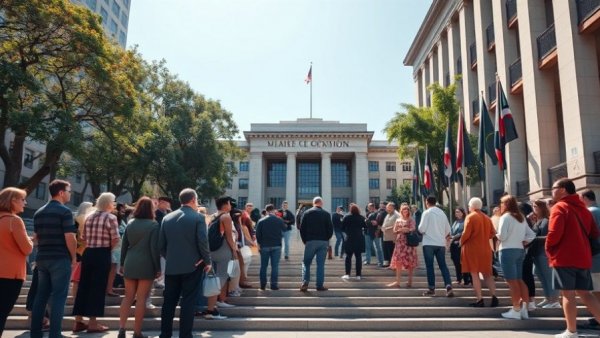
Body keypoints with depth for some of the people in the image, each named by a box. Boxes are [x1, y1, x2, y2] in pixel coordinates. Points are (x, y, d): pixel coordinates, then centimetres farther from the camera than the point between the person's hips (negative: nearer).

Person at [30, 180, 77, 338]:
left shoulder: (39, 212, 12)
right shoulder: (64, 211, -12)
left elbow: (36, 237, 17)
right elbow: (69, 238, -17)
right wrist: (73, 256, -5)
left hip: (42, 258, 7)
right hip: (60, 259, -7)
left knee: (41, 296, 12)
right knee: (58, 297, -3)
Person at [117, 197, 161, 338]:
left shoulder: (130, 223, 8)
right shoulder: (153, 225, -7)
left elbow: (124, 245, 10)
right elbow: (154, 248, -11)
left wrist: (122, 264, 18)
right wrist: (158, 268, -6)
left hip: (130, 264, 5)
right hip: (146, 265, -4)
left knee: (128, 297, 13)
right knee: (141, 298, 2)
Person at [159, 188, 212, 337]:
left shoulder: (167, 218, 5)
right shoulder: (198, 217, -9)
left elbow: (161, 244, 6)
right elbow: (203, 242, -13)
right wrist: (207, 261, -2)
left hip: (171, 267, 4)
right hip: (192, 266, -4)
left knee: (169, 301, 12)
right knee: (188, 302, 1)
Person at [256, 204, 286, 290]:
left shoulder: (261, 221, -4)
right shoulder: (279, 220, -3)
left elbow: (258, 234, -3)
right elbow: (285, 229, 13)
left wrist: (260, 244, 9)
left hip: (264, 246, 0)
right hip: (276, 246, 0)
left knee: (263, 266, 10)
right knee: (275, 266, 2)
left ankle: (263, 284, 13)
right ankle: (274, 284, -1)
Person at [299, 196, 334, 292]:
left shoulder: (307, 213, 1)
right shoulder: (326, 214, 1)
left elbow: (302, 228, 0)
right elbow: (330, 229, 0)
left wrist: (304, 240, 10)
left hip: (310, 241, 0)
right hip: (323, 242, 0)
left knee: (306, 263, 8)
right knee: (321, 264, 5)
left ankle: (305, 283, -4)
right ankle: (320, 285, 4)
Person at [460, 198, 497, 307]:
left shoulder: (470, 217, -10)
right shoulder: (487, 218, 9)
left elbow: (466, 233, -17)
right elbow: (493, 233, 9)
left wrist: (461, 242, 0)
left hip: (472, 249, -6)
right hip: (485, 249, 6)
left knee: (474, 274, 0)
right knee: (487, 274, 13)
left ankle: (479, 299, -2)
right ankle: (494, 297, 4)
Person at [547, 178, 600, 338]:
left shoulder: (559, 207, -9)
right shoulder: (583, 208, 15)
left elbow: (554, 233, -19)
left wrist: (548, 249, -3)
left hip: (564, 258, -7)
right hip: (583, 258, 7)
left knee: (568, 294, -1)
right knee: (585, 294, 11)